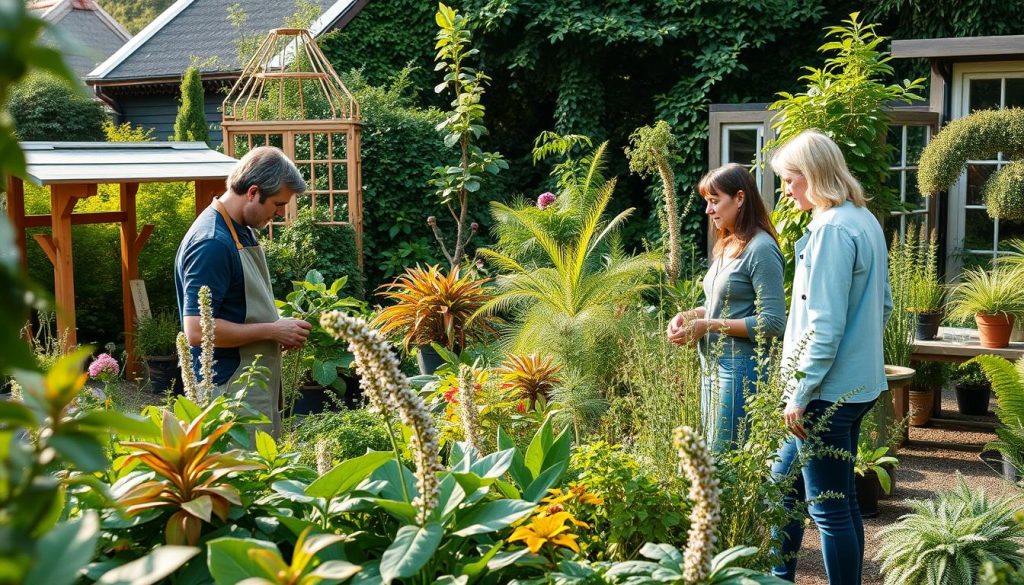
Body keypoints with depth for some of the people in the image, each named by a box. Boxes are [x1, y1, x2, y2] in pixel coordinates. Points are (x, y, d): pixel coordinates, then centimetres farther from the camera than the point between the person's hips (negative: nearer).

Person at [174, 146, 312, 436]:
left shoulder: (244, 232, 10)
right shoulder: (212, 244, -21)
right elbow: (197, 330, -26)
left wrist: (282, 331, 4)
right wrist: (273, 330, -18)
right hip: (230, 392, -10)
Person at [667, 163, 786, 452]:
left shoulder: (760, 249, -14)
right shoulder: (726, 246, 13)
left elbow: (773, 322, -18)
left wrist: (709, 325, -17)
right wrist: (691, 315, 5)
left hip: (741, 367, -9)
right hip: (713, 364, 9)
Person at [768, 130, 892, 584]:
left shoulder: (832, 228, -18)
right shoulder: (866, 222, 11)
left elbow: (824, 324, -21)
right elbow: (883, 305, 19)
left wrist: (799, 393, -16)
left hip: (828, 392, -10)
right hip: (858, 383, 10)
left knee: (830, 509, 0)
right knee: (784, 480, 19)